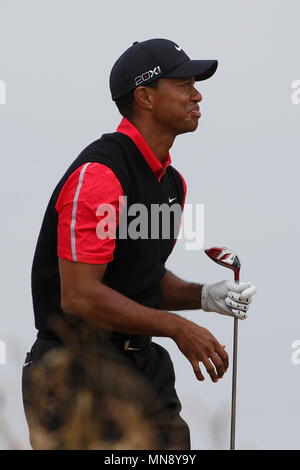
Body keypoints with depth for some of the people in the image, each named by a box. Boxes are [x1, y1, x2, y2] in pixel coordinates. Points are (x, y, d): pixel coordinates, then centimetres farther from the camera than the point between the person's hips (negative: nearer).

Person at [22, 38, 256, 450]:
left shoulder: (172, 181, 11)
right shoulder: (98, 173, -19)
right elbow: (79, 295, -24)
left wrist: (204, 296, 1)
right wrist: (177, 327, -20)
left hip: (143, 366, 8)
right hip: (79, 367, -8)